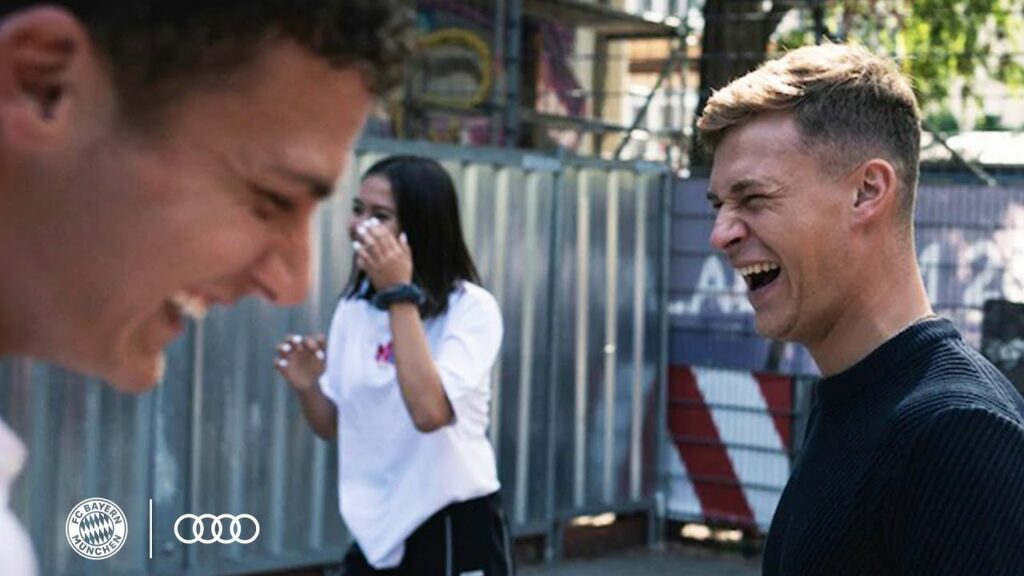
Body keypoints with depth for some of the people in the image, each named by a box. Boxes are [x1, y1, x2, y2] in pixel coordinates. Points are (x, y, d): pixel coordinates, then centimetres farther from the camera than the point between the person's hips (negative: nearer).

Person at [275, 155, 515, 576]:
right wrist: (307, 387, -9)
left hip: (456, 534, -6)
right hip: (376, 532, 6)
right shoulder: (352, 309, 4)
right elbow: (333, 428, 12)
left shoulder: (471, 307, -15)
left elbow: (429, 412, -31)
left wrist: (400, 295, -27)